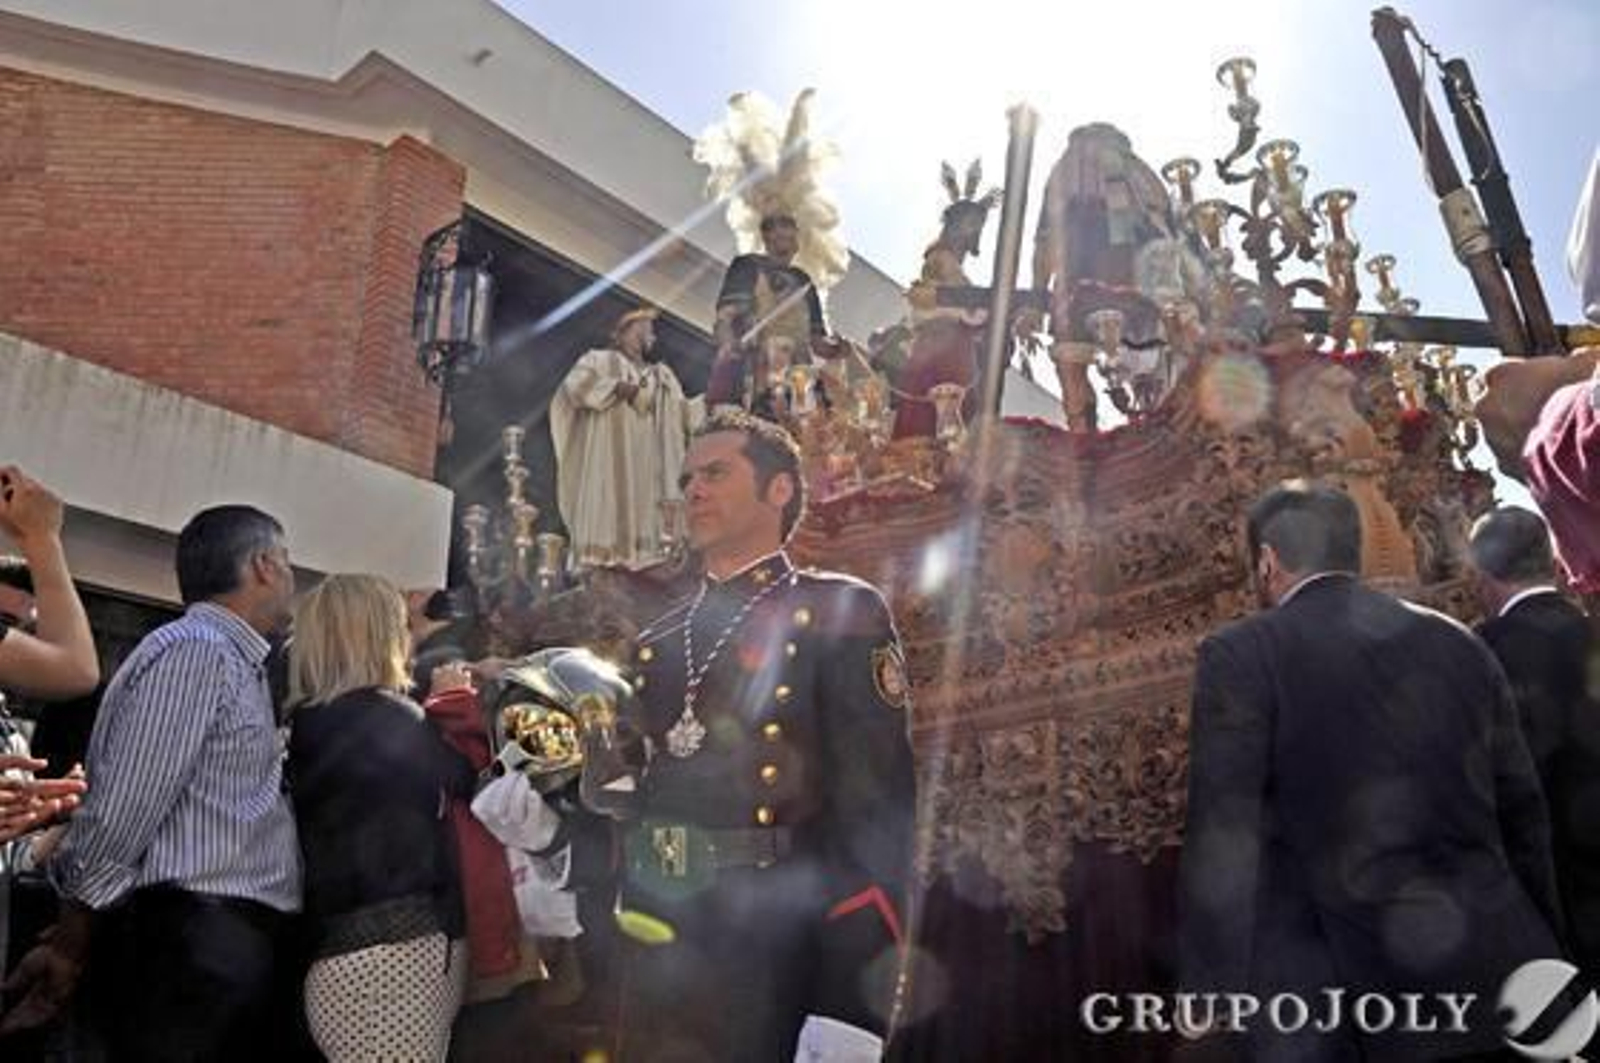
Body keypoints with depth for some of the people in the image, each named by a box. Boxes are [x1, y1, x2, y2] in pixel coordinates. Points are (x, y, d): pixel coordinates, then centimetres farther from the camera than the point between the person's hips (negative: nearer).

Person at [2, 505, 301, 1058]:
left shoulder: (235, 662, 19)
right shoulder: (193, 650, -12)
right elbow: (121, 812, -14)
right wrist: (69, 945, -8)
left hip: (245, 946, 9)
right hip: (195, 946, -9)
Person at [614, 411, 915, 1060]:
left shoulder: (838, 613, -4)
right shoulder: (657, 641, 15)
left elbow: (876, 806, -12)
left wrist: (851, 1008, -18)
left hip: (772, 963, -5)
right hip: (655, 962, 5)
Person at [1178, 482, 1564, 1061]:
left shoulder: (1240, 655, -7)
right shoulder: (1459, 643, 8)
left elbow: (1222, 834, -11)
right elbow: (1522, 813, 13)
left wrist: (1207, 986, -6)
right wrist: (1543, 950, 23)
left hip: (1328, 987, -4)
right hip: (1485, 967, 5)